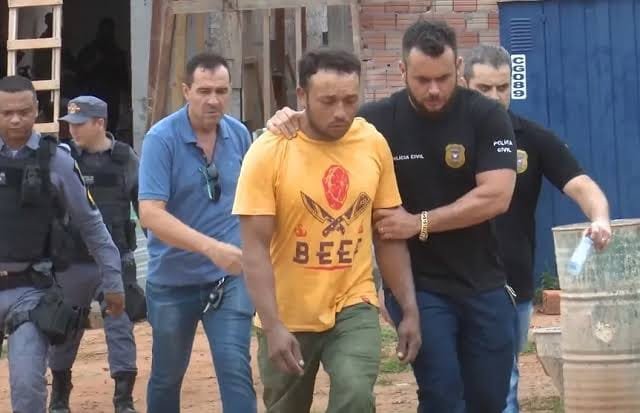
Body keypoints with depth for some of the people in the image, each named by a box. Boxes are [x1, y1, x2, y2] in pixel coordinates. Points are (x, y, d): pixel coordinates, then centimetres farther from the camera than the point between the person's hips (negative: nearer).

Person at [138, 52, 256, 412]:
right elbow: (151, 213, -24)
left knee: (236, 370, -11)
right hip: (174, 279, -2)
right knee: (167, 376, 15)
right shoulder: (162, 138, -15)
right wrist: (211, 247, -34)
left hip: (230, 277, 2)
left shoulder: (239, 134, -1)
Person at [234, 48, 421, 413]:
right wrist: (272, 326, -22)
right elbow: (256, 248, -14)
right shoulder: (268, 152, -14)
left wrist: (410, 309, 1)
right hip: (288, 316, -1)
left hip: (354, 307, 1)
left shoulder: (375, 145, -4)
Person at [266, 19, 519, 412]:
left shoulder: (487, 116, -7)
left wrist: (419, 223, -17)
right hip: (417, 285, -1)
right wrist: (292, 121, -17)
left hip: (484, 284, 1)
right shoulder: (378, 120, -6)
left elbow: (496, 197, -16)